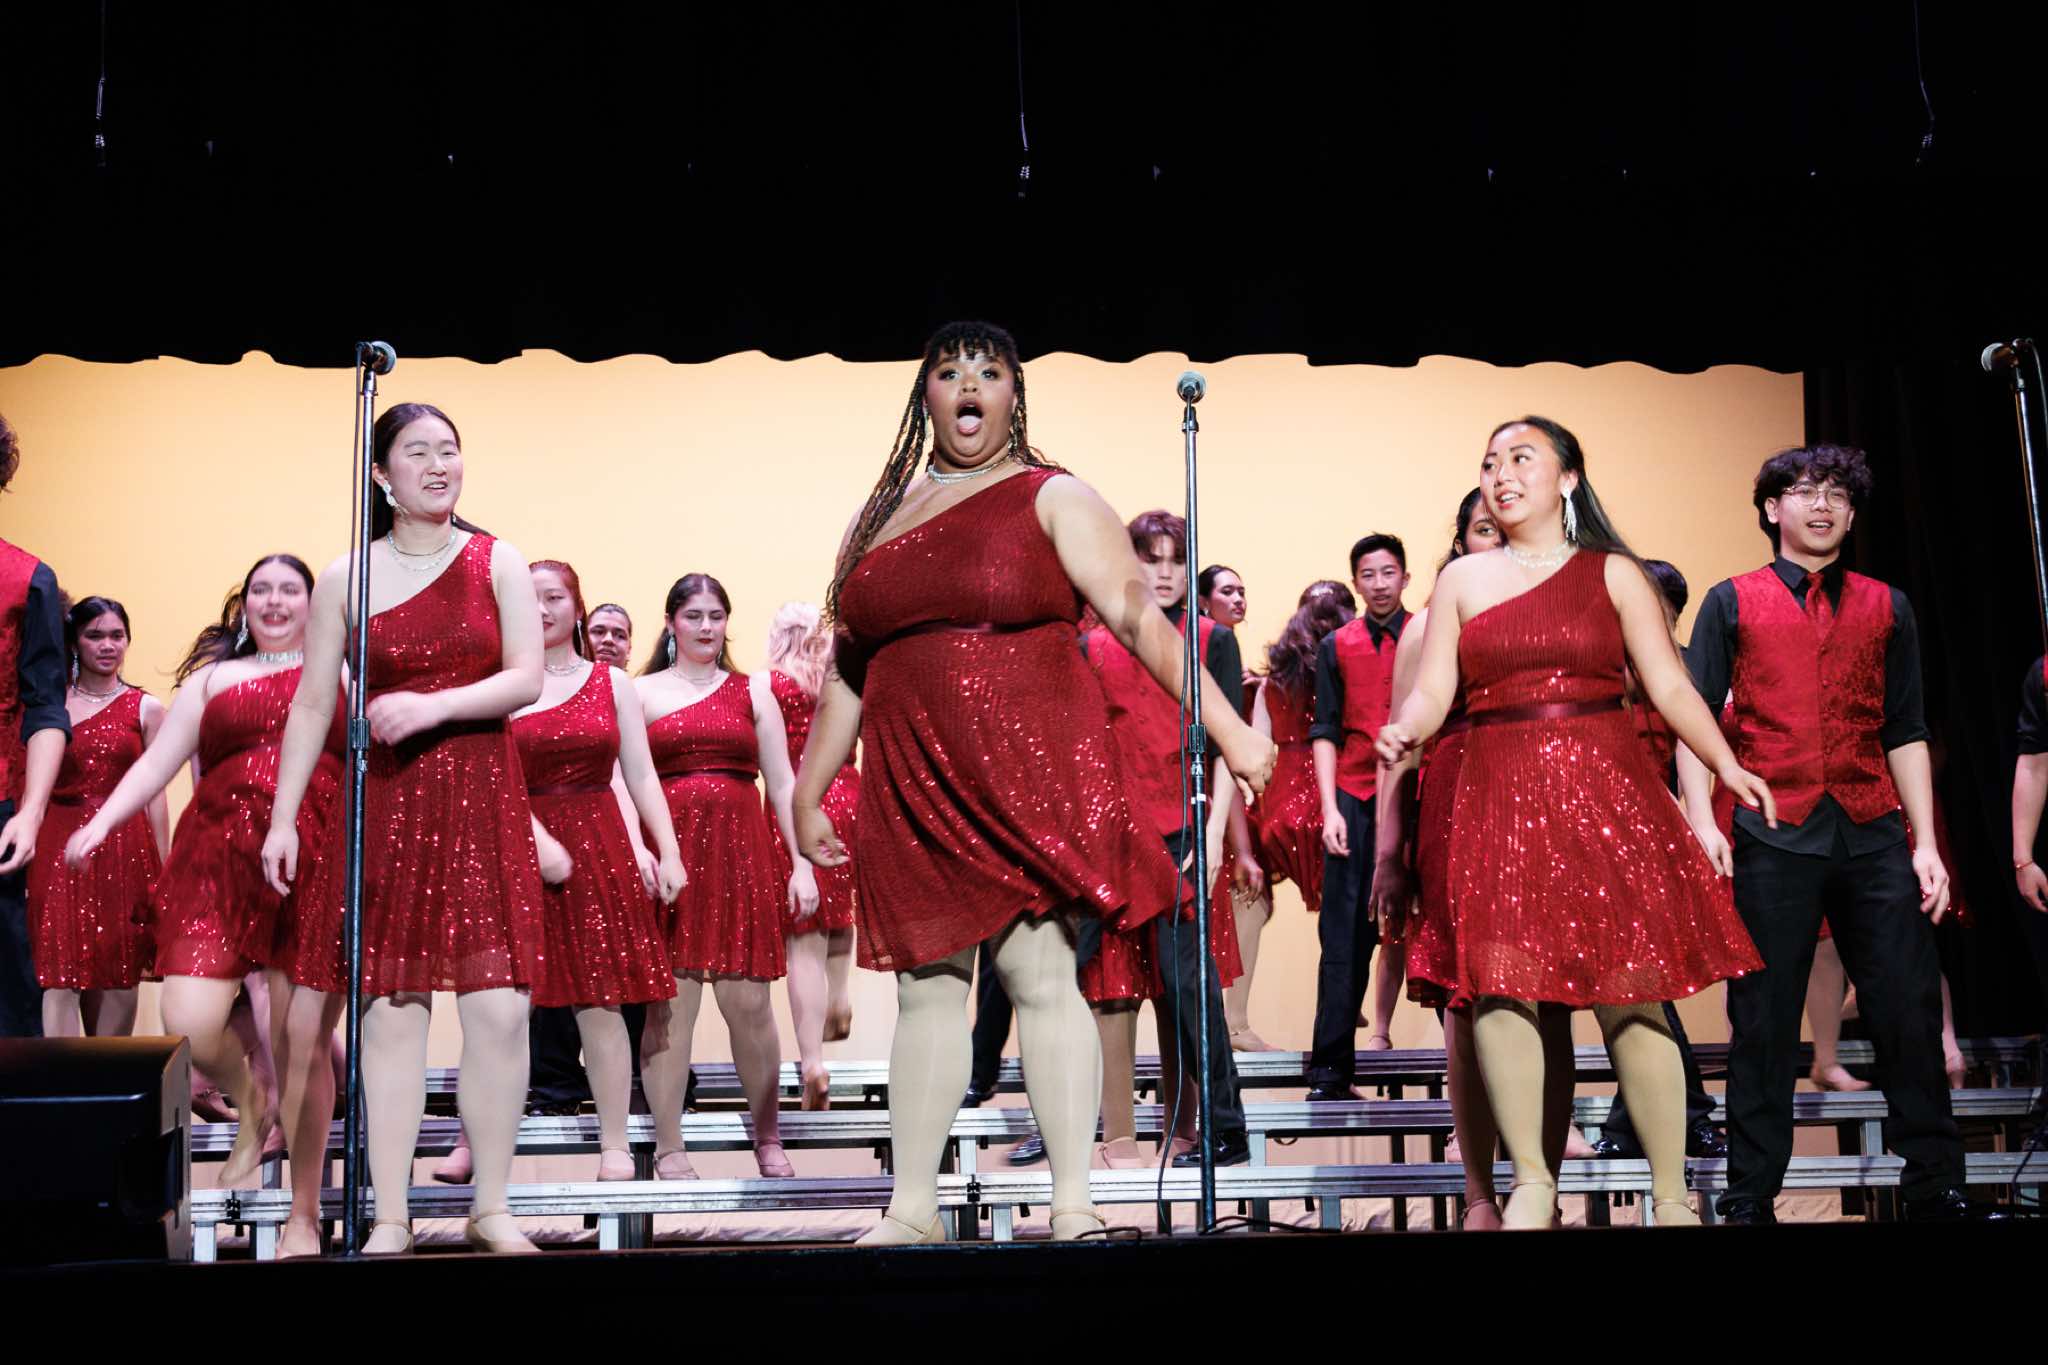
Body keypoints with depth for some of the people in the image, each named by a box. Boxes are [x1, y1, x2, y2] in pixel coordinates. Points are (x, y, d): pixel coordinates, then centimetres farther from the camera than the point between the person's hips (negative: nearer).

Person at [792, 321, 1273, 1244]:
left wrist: (1227, 727, -14)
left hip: (1034, 766, -4)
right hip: (916, 785, 4)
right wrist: (807, 793, 17)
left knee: (1041, 974, -7)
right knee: (925, 987, 6)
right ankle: (910, 1209, 14)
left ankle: (1073, 1206, 0)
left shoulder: (1054, 499, 3)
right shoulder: (880, 518, 16)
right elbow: (849, 672, 19)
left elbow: (1138, 617, -6)